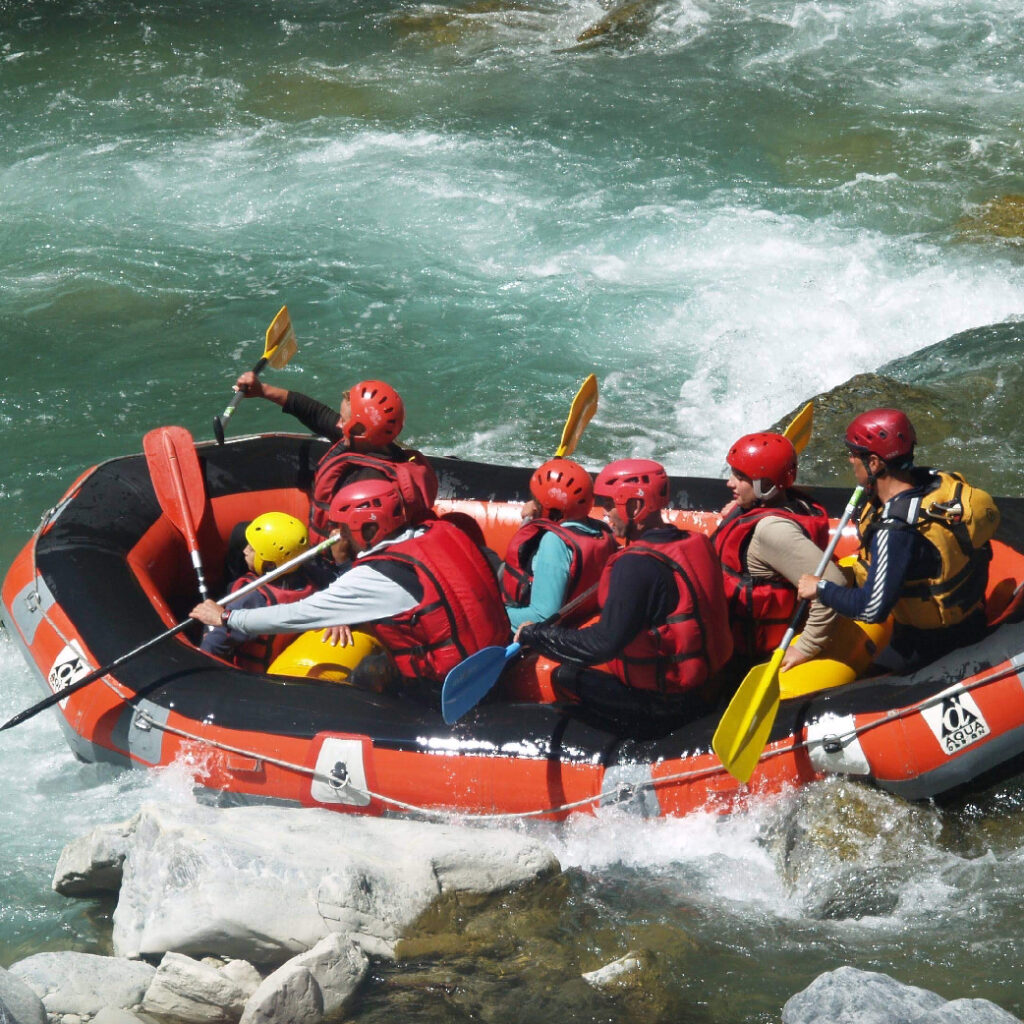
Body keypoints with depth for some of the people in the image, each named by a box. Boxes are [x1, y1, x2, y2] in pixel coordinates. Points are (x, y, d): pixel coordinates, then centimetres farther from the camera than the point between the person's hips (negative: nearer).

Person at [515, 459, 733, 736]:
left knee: (563, 674, -3)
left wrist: (535, 634, -14)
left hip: (656, 710, -9)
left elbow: (603, 644, -26)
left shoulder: (636, 565, -23)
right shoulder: (696, 544, 3)